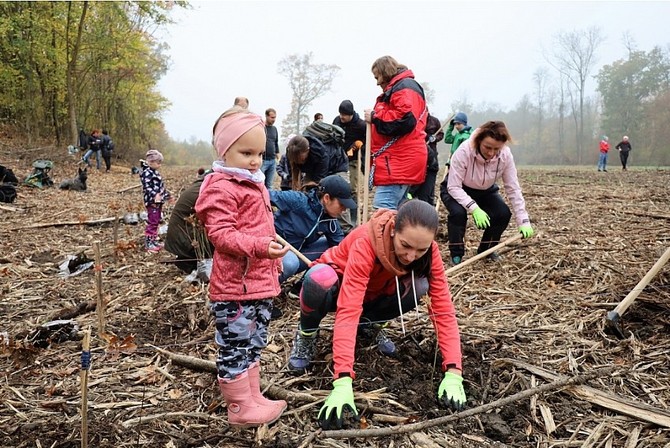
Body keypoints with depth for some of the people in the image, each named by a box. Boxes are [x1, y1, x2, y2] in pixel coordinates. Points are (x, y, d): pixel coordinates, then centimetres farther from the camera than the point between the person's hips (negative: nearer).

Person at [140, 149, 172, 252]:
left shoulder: (155, 172, 17)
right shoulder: (147, 173, -14)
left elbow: (160, 186, 26)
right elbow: (147, 187, -25)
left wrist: (167, 195, 32)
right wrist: (154, 196, -38)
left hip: (158, 201, 10)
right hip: (152, 201, -10)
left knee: (156, 222, 14)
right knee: (152, 222, -7)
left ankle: (154, 240, 23)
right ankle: (148, 243, -3)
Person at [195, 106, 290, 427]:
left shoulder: (254, 184, 16)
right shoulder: (221, 188, -14)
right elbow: (221, 234, -23)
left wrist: (273, 260, 29)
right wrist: (260, 246, -33)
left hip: (261, 283, 10)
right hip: (235, 285, -10)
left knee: (254, 344, 19)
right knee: (235, 347, 3)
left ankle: (253, 397, 32)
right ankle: (240, 409, 15)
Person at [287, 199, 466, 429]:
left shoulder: (426, 250, -24)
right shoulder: (366, 242, -38)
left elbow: (444, 308, -25)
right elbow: (348, 311, -46)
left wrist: (453, 372, -35)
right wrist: (343, 381, -54)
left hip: (374, 293, 4)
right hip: (336, 287, -4)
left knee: (420, 285, -25)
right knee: (318, 277, -39)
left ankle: (371, 323, 4)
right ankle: (307, 333, -8)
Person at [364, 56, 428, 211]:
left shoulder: (405, 87, -6)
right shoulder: (395, 89, 27)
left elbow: (405, 118, -22)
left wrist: (374, 117, -11)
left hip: (399, 162, -11)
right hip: (401, 162, 11)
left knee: (383, 210, -19)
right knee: (396, 210, 12)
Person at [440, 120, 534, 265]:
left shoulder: (505, 155, -25)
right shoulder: (464, 151, -35)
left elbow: (513, 189, -19)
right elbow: (454, 187, -32)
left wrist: (523, 221, -25)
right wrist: (474, 208, -45)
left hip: (485, 191, 4)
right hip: (456, 190, -3)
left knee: (503, 214, -19)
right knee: (458, 212, -33)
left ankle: (486, 250, 8)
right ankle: (456, 254, -8)